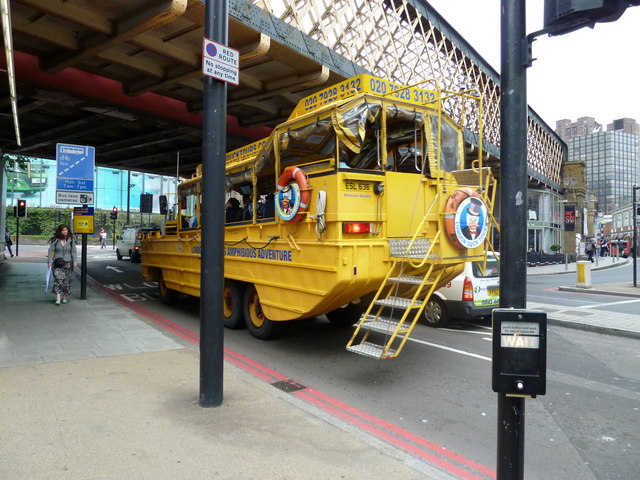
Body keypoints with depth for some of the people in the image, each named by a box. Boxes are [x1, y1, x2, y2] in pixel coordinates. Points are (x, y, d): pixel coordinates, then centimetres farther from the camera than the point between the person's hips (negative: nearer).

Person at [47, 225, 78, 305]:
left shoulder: (71, 240, 4)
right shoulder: (55, 240, 1)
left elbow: (73, 251, 4)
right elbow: (51, 251, 2)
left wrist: (74, 261, -4)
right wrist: (50, 261, -3)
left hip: (68, 263, 1)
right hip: (57, 263, -1)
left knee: (67, 280, 5)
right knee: (58, 279, -11)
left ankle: (65, 297, 19)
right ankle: (58, 298, -14)